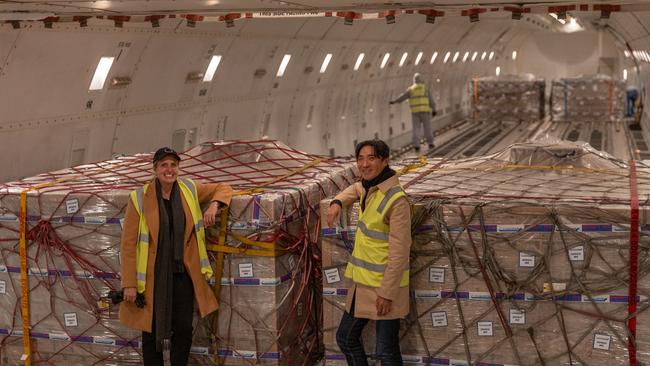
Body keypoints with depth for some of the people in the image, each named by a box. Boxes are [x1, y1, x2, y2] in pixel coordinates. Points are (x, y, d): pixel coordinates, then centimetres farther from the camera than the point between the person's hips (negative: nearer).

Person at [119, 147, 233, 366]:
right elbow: (128, 244, -8)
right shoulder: (140, 198, -8)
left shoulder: (189, 190, 2)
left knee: (184, 329, 4)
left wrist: (213, 205, -8)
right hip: (152, 276, -3)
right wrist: (129, 284, -10)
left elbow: (223, 189, 15)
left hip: (182, 274, 3)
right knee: (152, 332, 6)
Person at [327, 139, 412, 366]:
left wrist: (387, 293, -20)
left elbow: (399, 252, -21)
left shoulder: (396, 200, -21)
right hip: (362, 282, 9)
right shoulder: (369, 187, 4)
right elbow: (356, 189, 31)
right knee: (346, 338, 19)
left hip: (385, 286, -9)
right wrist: (338, 202, 11)